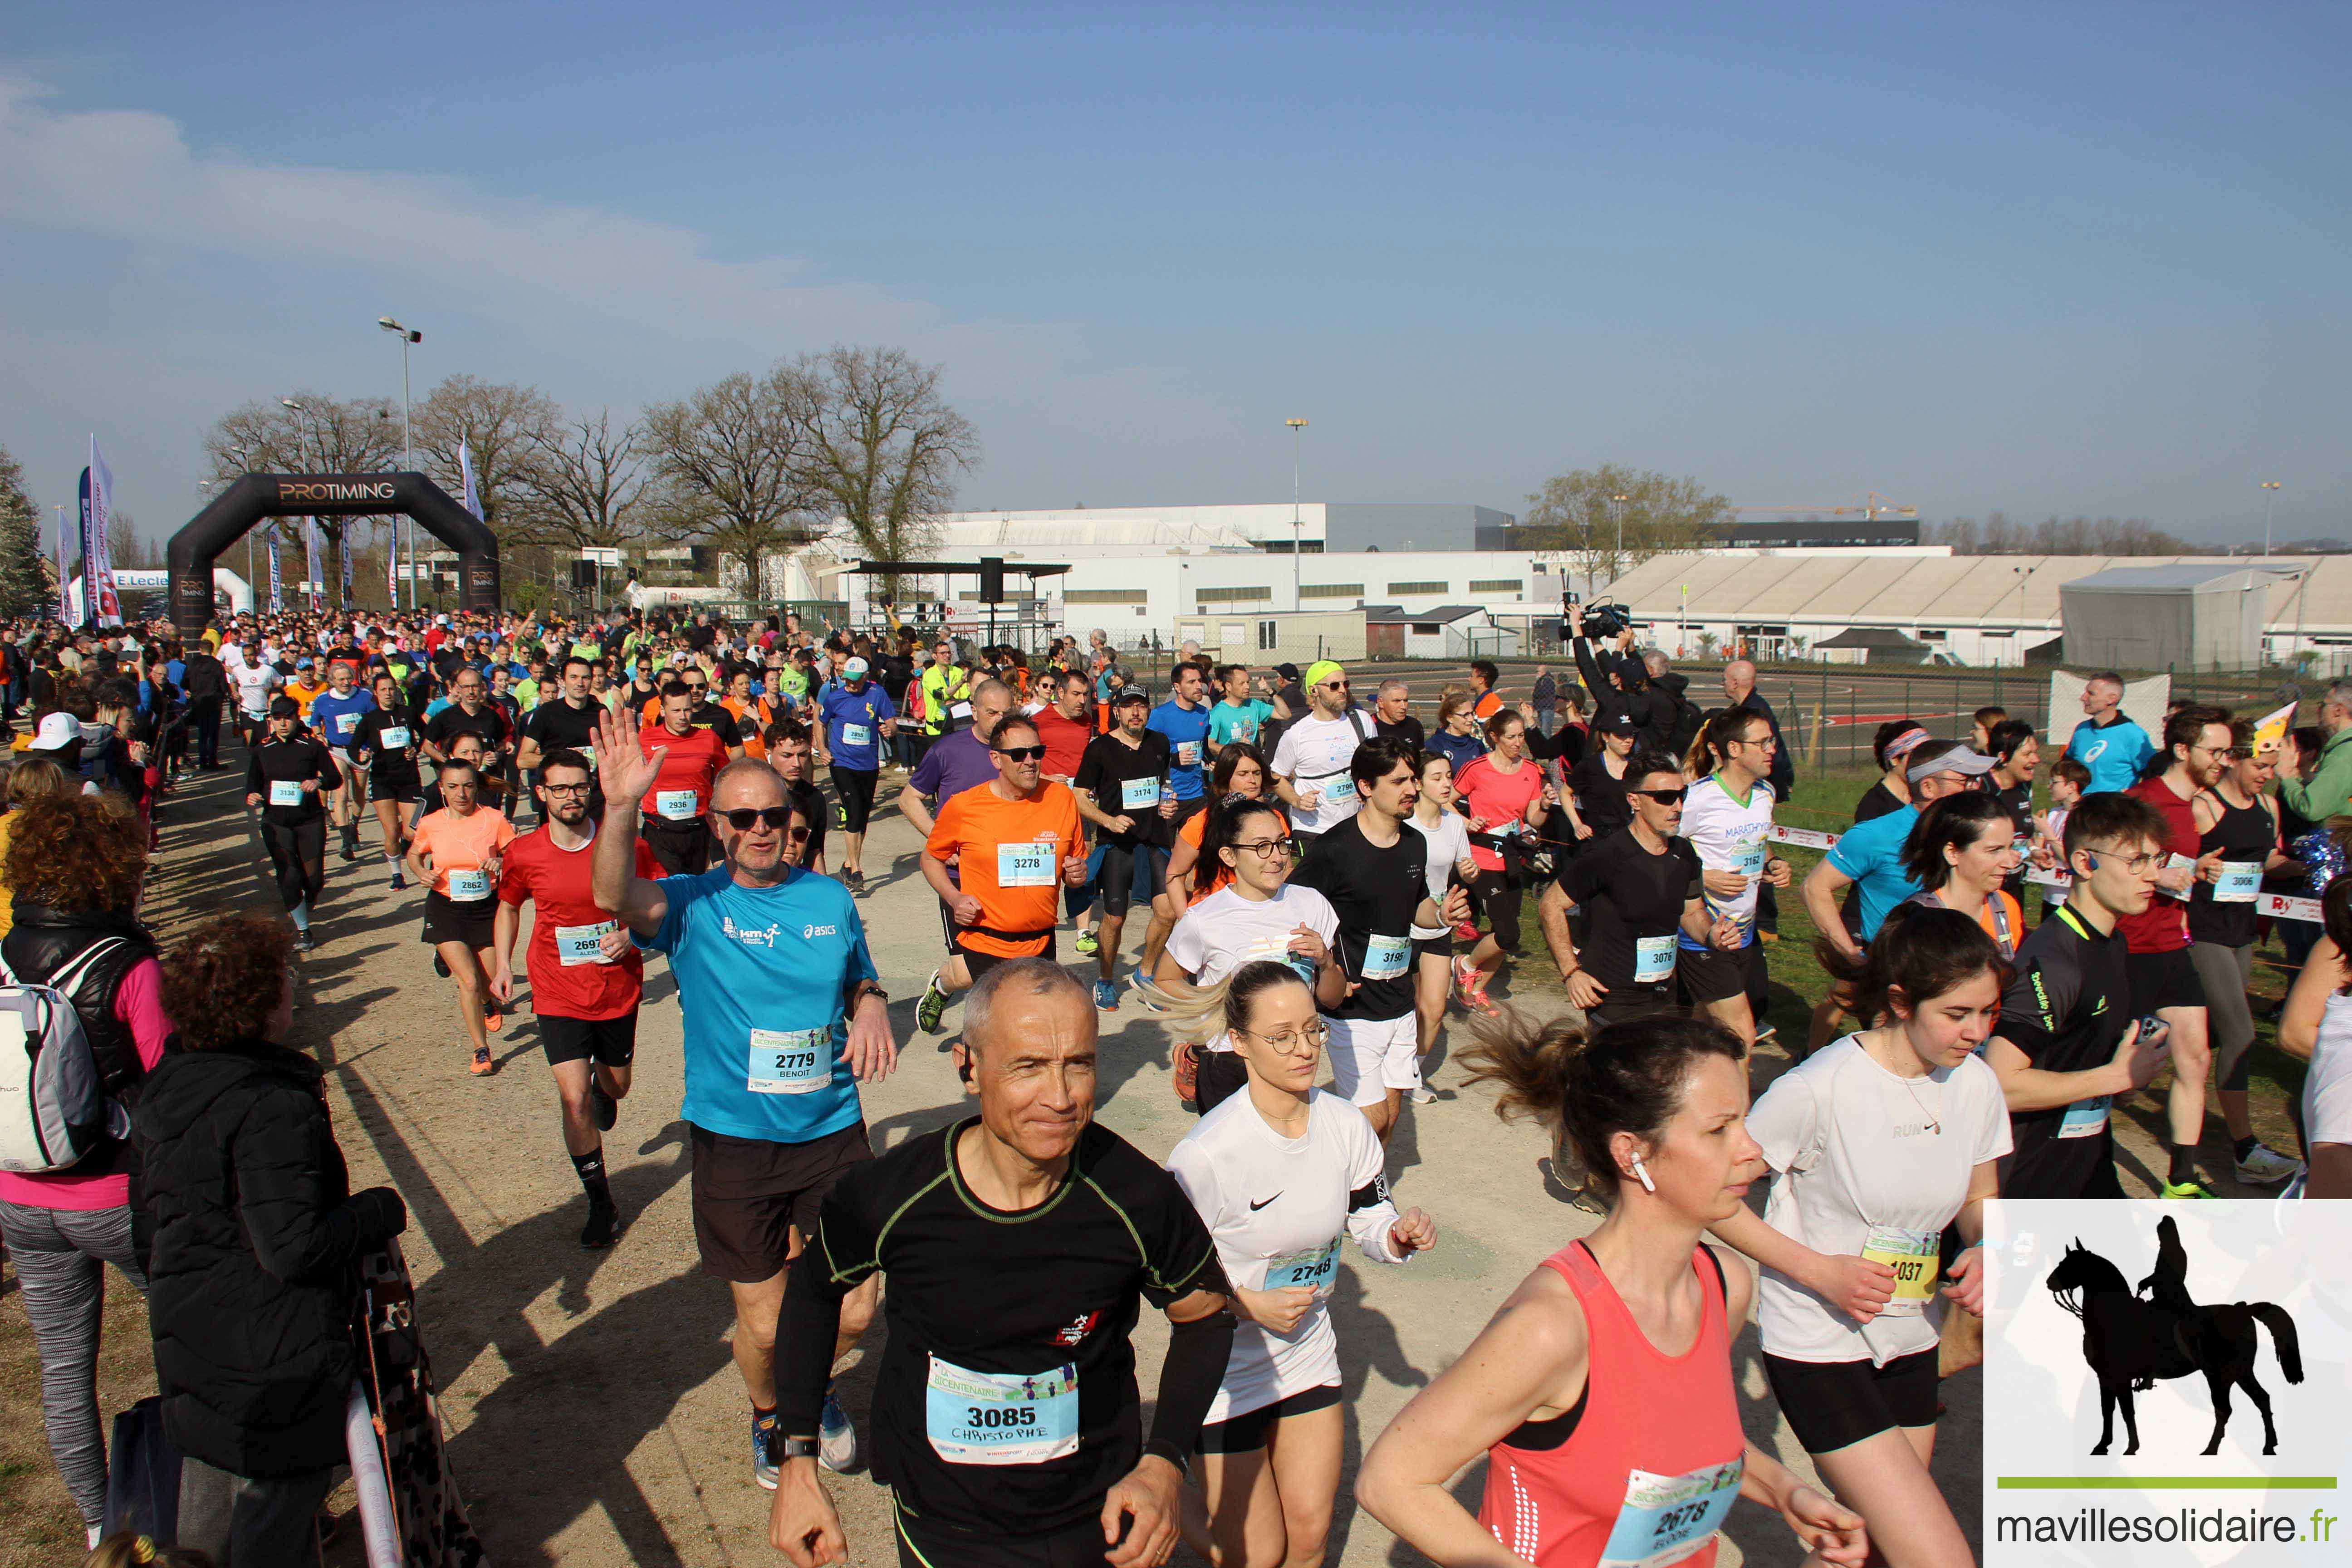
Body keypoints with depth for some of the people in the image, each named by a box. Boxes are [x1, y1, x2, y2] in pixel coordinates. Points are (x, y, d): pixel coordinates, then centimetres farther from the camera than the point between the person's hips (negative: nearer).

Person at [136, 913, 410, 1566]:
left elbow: (153, 1209, 13)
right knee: (280, 1489, 9)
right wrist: (383, 1208, -16)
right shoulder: (275, 1109, -27)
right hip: (270, 1350, -9)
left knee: (212, 1476, 28)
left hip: (189, 1334, 9)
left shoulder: (168, 1085, 1)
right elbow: (295, 1247, -29)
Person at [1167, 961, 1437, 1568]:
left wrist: (1400, 1236, -19)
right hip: (1226, 1365, -4)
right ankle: (1179, 1503, 35)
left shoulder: (1346, 1125, -10)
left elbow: (1372, 1224, 2)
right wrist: (1252, 1306, -26)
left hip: (1308, 1353, 5)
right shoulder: (1207, 1153, -25)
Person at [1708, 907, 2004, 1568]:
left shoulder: (1976, 1084, -4)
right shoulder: (1821, 1089, -22)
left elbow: (1979, 1203, 13)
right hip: (1820, 1346, -6)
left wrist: (1983, 1250, -9)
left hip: (1911, 1341, 6)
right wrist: (1819, 1270, -20)